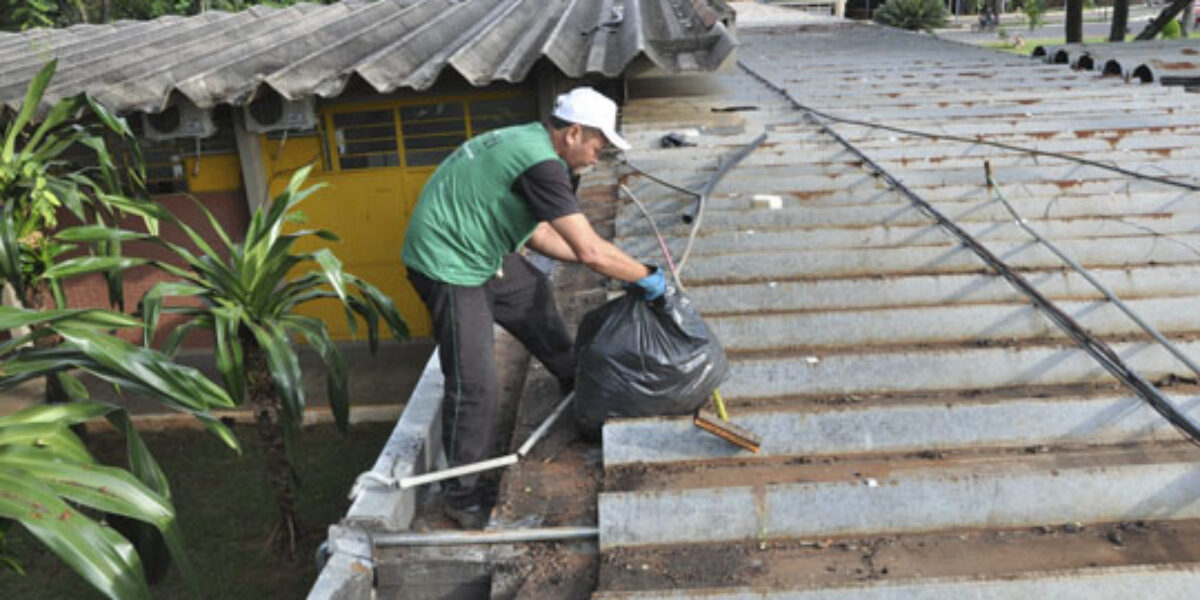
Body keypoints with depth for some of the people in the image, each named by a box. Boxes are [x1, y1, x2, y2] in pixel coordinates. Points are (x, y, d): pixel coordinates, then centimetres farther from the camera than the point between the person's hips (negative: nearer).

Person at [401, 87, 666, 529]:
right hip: (448, 264, -10)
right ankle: (462, 493, 8)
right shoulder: (541, 164, -25)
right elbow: (591, 252, -28)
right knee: (474, 384, -7)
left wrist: (606, 264, 13)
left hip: (476, 252, 10)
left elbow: (538, 234, 15)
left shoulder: (530, 144, 7)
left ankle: (573, 379, 46)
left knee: (534, 293, 24)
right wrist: (647, 278, -12)